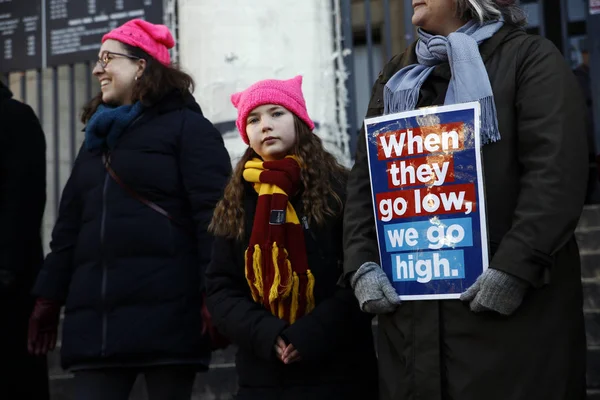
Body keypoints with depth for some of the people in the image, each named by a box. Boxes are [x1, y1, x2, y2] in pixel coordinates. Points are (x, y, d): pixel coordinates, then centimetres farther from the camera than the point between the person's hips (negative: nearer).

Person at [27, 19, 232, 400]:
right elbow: (69, 226, 22)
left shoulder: (186, 127, 1)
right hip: (95, 318, 6)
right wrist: (49, 296, 15)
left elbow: (213, 215, -10)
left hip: (167, 315, -6)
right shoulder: (98, 137, 23)